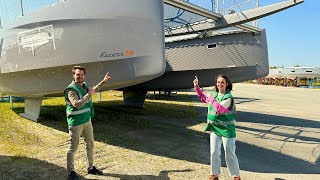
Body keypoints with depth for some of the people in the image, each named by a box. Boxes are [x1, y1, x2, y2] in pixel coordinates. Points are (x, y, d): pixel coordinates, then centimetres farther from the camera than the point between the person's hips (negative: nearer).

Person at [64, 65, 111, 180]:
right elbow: (77, 104, -32)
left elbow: (94, 90, 29)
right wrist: (89, 95, -26)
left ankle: (91, 168, 32)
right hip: (76, 123, -8)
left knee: (90, 145, 17)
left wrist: (103, 81, 28)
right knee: (73, 148, 3)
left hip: (87, 121, 8)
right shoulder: (71, 89, -18)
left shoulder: (84, 85, 8)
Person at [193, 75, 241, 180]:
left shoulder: (228, 97, -15)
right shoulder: (213, 93, 5)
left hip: (227, 129, -5)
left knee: (230, 154, 4)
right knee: (214, 152, 10)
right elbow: (203, 98, 24)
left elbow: (219, 108, -27)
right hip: (214, 128, 6)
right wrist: (197, 87, 18)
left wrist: (211, 99, -15)